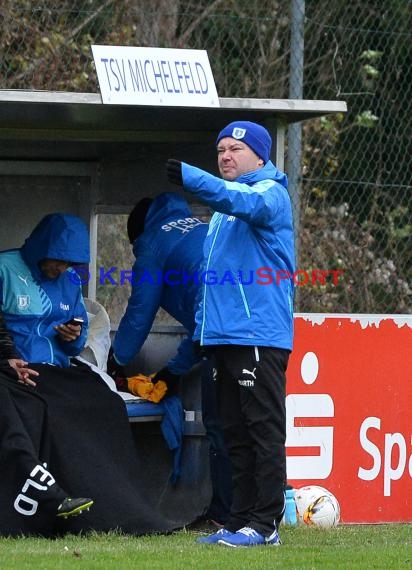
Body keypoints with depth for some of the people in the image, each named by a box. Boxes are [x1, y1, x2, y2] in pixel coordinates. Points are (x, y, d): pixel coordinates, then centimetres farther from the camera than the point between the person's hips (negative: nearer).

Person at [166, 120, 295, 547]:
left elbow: (245, 201, -30)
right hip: (225, 335, 10)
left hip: (260, 335, -10)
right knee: (235, 434, 10)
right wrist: (201, 328, 17)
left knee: (264, 429, -9)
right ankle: (240, 521, 14)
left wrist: (187, 177, -42)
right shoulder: (225, 206, 22)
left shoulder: (271, 193, -6)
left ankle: (264, 524, -10)